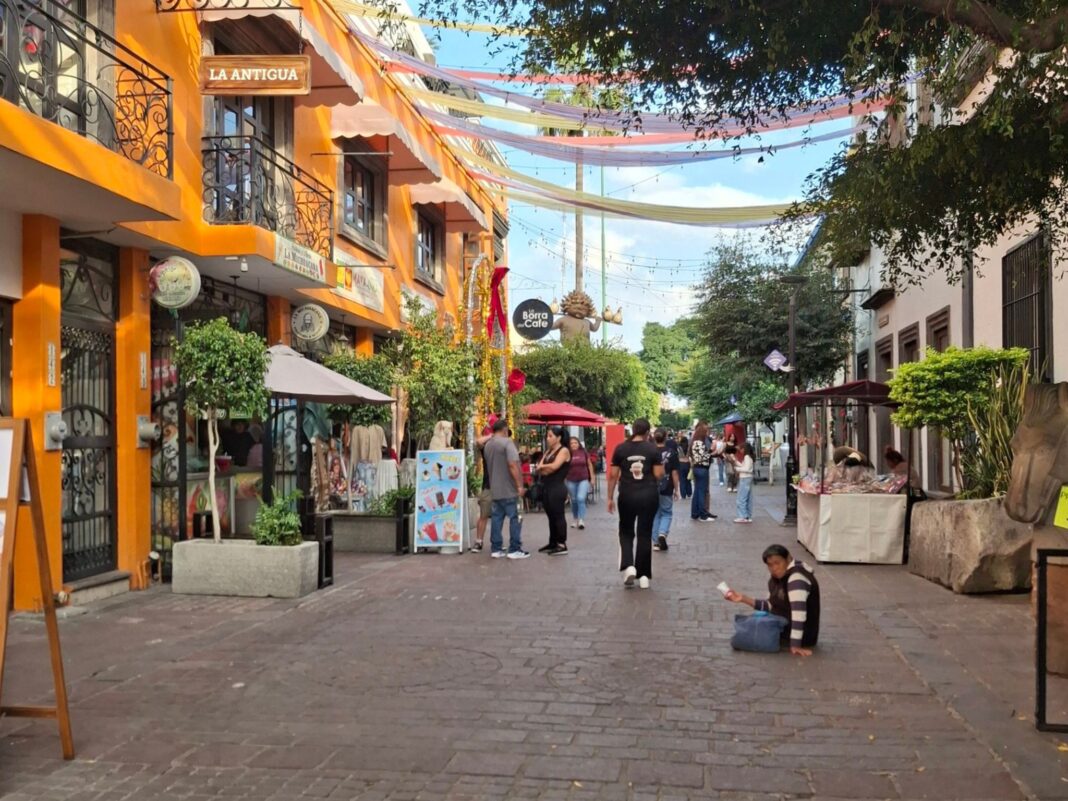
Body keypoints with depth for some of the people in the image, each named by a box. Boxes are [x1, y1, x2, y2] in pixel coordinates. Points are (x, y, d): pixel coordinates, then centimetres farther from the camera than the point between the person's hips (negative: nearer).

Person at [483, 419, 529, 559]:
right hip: (509, 489, -7)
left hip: (494, 489, 7)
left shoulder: (487, 445, 11)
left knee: (496, 518, 9)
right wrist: (520, 485, -20)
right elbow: (513, 465, -21)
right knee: (515, 518, 0)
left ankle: (496, 549, 11)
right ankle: (515, 550, 1)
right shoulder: (507, 442, -13)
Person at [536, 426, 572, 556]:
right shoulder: (548, 451, 18)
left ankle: (562, 545, -2)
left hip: (557, 488, -8)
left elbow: (554, 466, -19)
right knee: (551, 516, 12)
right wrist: (546, 469, -11)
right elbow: (540, 470, 9)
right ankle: (553, 543, 18)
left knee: (558, 516, -5)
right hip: (546, 487, 8)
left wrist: (542, 466, -2)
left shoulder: (563, 450, -6)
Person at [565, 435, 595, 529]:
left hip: (583, 479, -1)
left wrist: (592, 478, 8)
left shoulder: (584, 452, -2)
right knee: (574, 500, 11)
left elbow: (590, 465, 8)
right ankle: (575, 519, 24)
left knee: (581, 499, -15)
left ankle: (582, 520, -12)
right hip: (571, 481, 1)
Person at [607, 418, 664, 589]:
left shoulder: (620, 448, -2)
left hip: (627, 496, 0)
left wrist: (610, 498, 6)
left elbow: (613, 475, -1)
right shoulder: (652, 449, -3)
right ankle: (644, 575, 11)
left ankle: (628, 566, -3)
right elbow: (659, 474, -6)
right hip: (649, 495, 0)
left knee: (626, 532, 16)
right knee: (645, 534, 9)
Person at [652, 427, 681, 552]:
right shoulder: (671, 453, -7)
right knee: (666, 513, 12)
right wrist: (676, 489, 3)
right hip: (667, 489, -2)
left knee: (655, 514, 13)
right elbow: (674, 473, -7)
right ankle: (662, 534, -13)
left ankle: (656, 542, 13)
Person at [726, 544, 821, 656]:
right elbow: (772, 607, 9)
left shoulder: (796, 576, -24)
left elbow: (798, 611, -33)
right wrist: (744, 599, -3)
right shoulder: (776, 579, 6)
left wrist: (795, 645, -39)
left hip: (804, 634, -9)